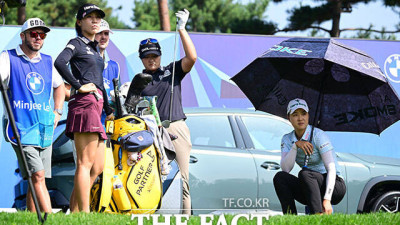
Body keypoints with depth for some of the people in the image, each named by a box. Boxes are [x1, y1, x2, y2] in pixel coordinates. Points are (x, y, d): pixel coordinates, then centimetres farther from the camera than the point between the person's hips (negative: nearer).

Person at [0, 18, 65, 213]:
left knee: (36, 181, 4)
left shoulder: (48, 62, 16)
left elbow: (59, 86, 34)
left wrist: (57, 112, 21)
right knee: (37, 175, -17)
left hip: (45, 131, 5)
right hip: (21, 129, -5)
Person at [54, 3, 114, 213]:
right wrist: (79, 86, -16)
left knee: (97, 166, 5)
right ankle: (84, 213, -17)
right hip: (84, 102, -9)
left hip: (96, 103, 9)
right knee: (86, 163, -13)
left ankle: (73, 212, 6)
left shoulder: (94, 48, 26)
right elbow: (59, 62, -19)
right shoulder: (76, 43, 1)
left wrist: (108, 110, 31)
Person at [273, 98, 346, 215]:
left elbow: (331, 169, -20)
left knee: (304, 173, -33)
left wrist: (327, 199, -32)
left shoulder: (318, 135, -12)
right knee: (280, 177, -18)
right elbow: (285, 169, -9)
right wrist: (296, 145, -21)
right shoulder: (287, 139, 5)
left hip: (335, 186, -5)